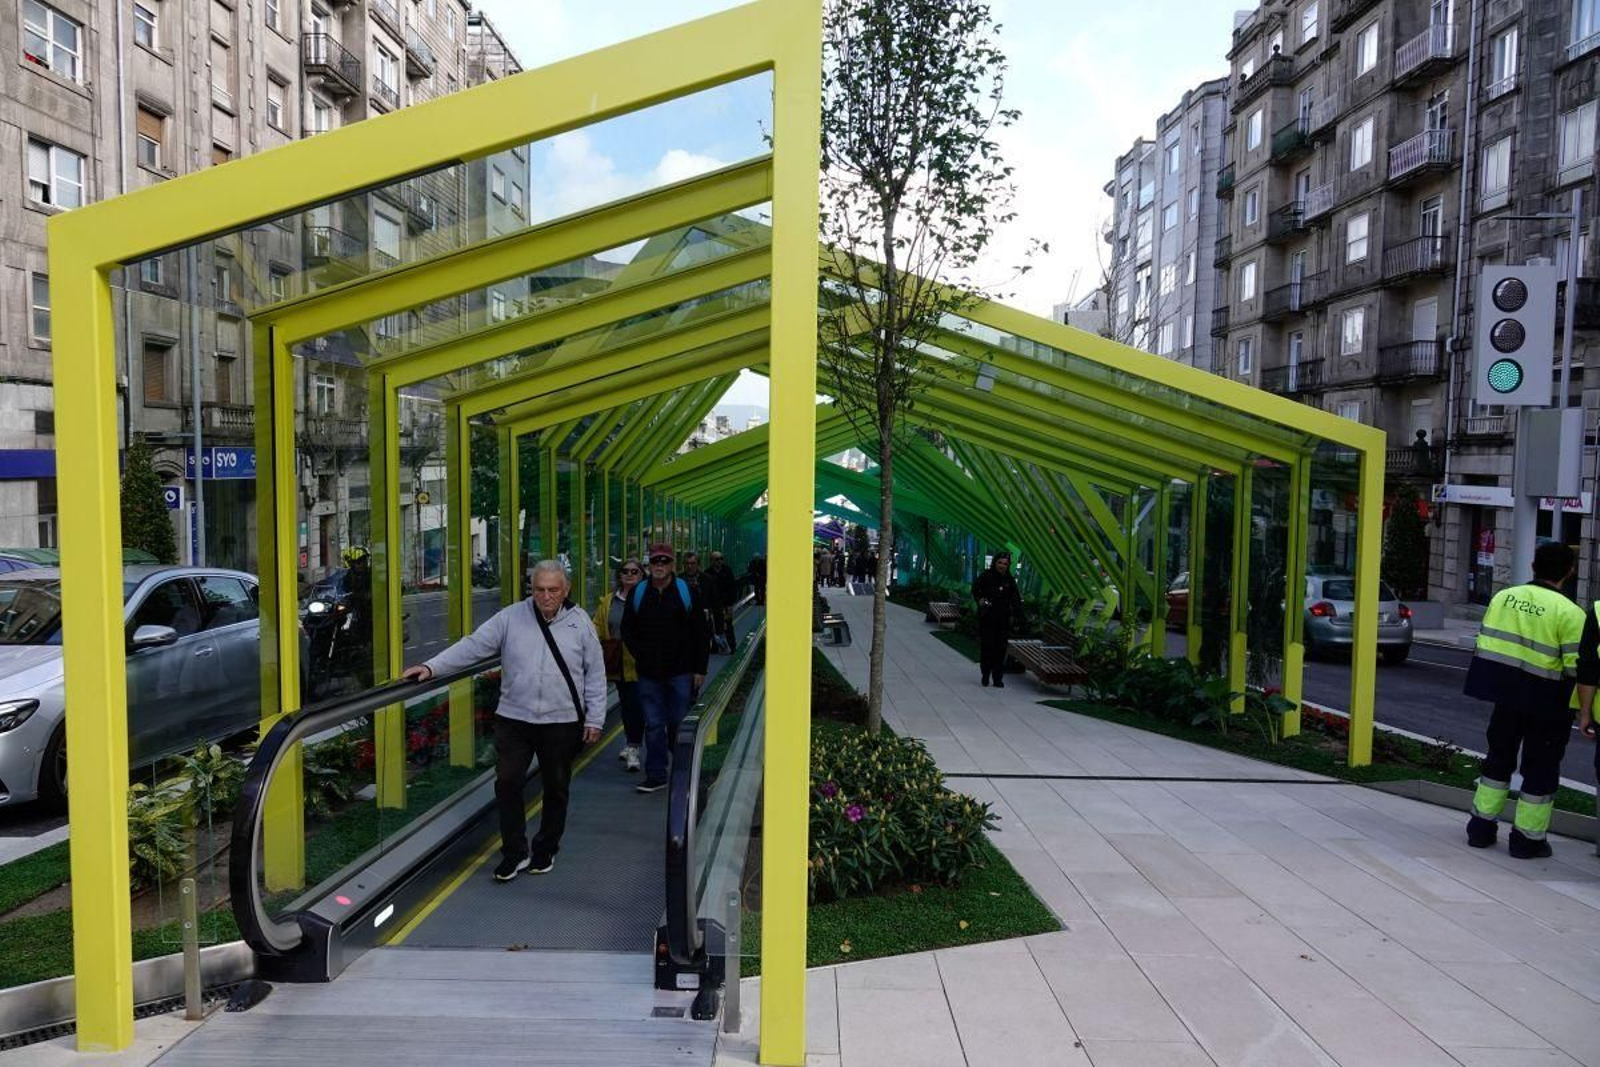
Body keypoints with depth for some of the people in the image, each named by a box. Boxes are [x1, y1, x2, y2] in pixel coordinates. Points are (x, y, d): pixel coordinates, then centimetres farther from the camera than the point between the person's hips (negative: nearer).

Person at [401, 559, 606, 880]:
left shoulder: (580, 622, -2)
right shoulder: (511, 618, -3)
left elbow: (595, 674, 1)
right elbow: (472, 645, -6)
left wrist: (594, 719, -1)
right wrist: (430, 667, -18)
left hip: (562, 722, 0)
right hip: (514, 719, 0)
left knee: (556, 789, 11)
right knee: (507, 784, -2)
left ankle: (546, 850, 31)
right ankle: (515, 852, 16)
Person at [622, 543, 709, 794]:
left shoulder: (686, 591, 0)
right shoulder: (638, 593, 6)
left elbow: (699, 633, 1)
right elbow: (627, 629, 15)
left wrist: (699, 669, -3)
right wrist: (638, 654, 0)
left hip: (680, 671, -2)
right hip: (648, 672, 2)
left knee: (679, 721, 4)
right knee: (654, 724, 4)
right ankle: (656, 776, 11)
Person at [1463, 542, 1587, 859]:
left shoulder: (1503, 597, 1)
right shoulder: (1568, 612, -14)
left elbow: (1484, 643, 6)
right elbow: (1576, 666, -17)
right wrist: (1584, 708, -4)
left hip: (1506, 695, 5)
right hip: (1546, 703, -5)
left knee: (1499, 759, 18)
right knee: (1540, 770, 8)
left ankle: (1481, 827, 23)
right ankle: (1528, 839, 15)